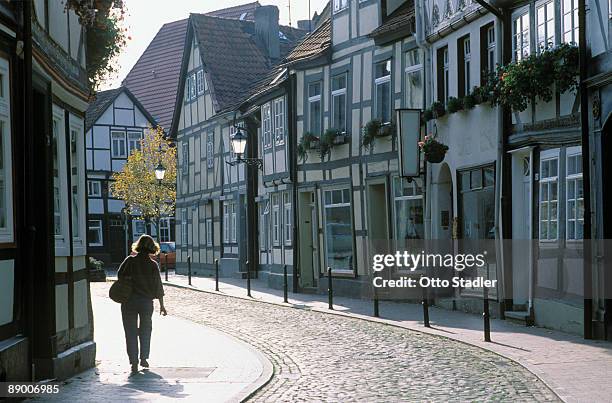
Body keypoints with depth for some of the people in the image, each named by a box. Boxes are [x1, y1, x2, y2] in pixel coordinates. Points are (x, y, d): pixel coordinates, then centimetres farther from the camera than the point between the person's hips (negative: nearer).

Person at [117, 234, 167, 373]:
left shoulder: (130, 260, -8)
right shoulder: (153, 265, -6)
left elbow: (120, 275, -1)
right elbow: (158, 287, -4)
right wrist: (161, 305, 4)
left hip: (129, 301, -1)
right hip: (147, 302, 1)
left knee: (131, 332, 7)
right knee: (145, 331, 20)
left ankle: (134, 362, 2)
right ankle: (144, 359, 20)